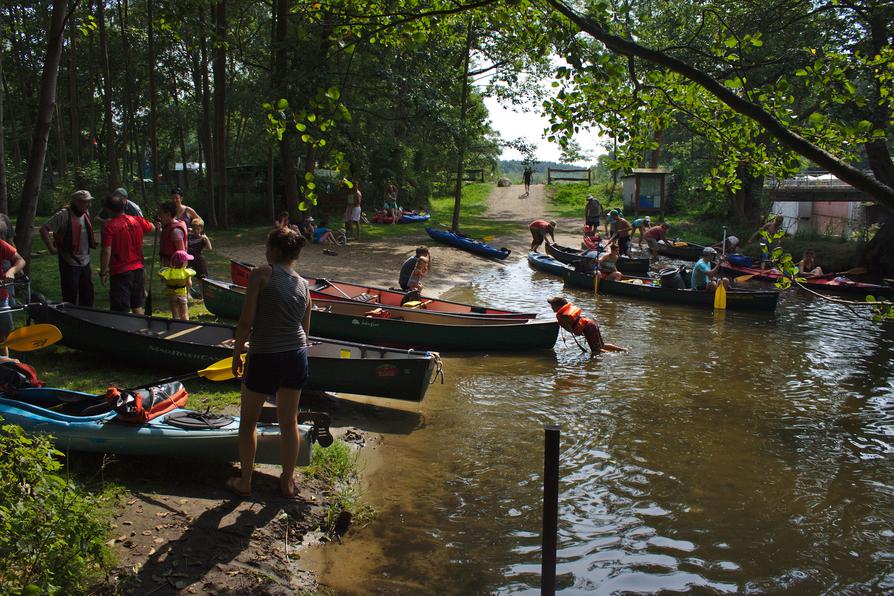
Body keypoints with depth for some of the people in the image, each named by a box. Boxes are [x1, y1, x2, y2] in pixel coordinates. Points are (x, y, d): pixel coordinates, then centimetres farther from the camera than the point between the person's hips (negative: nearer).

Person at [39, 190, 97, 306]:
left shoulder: (85, 214, 9)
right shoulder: (64, 215, -15)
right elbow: (44, 229, -16)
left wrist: (93, 243, 17)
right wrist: (52, 249, -15)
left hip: (85, 262, 7)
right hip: (69, 262, -7)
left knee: (87, 294, 13)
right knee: (70, 296, 0)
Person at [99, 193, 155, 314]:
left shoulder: (109, 226, -14)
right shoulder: (137, 221, 1)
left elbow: (106, 252, -17)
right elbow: (152, 228, 22)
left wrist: (103, 273, -8)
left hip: (120, 273, -5)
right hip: (138, 269, 6)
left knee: (121, 311, -1)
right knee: (137, 307, 18)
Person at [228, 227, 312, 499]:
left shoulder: (261, 274, -10)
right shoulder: (304, 285, 7)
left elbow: (246, 321, -13)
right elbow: (305, 329, 12)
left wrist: (237, 354, -1)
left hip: (264, 359, -4)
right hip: (297, 357, 5)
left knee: (248, 421, 17)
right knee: (289, 421, 18)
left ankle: (244, 482, 28)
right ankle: (287, 482, 32)